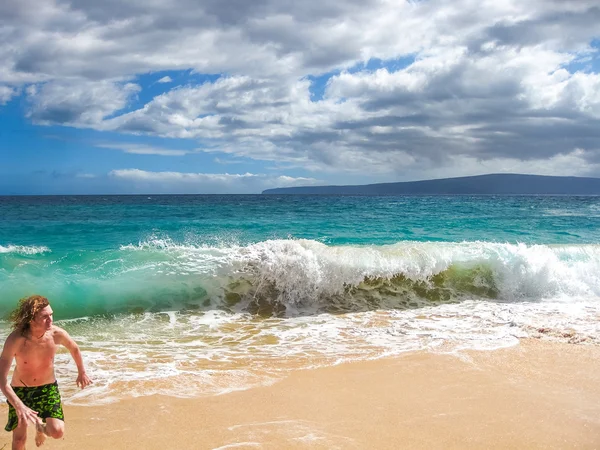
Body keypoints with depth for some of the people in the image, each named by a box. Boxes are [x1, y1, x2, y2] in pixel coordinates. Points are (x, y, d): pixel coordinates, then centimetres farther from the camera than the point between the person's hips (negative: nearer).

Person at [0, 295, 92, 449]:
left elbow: (74, 349, 2)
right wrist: (19, 406, -42)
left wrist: (82, 372, 17)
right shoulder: (15, 340, -30)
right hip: (20, 389, -1)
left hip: (48, 387, 1)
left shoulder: (57, 334, -22)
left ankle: (40, 427, 26)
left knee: (57, 432, -11)